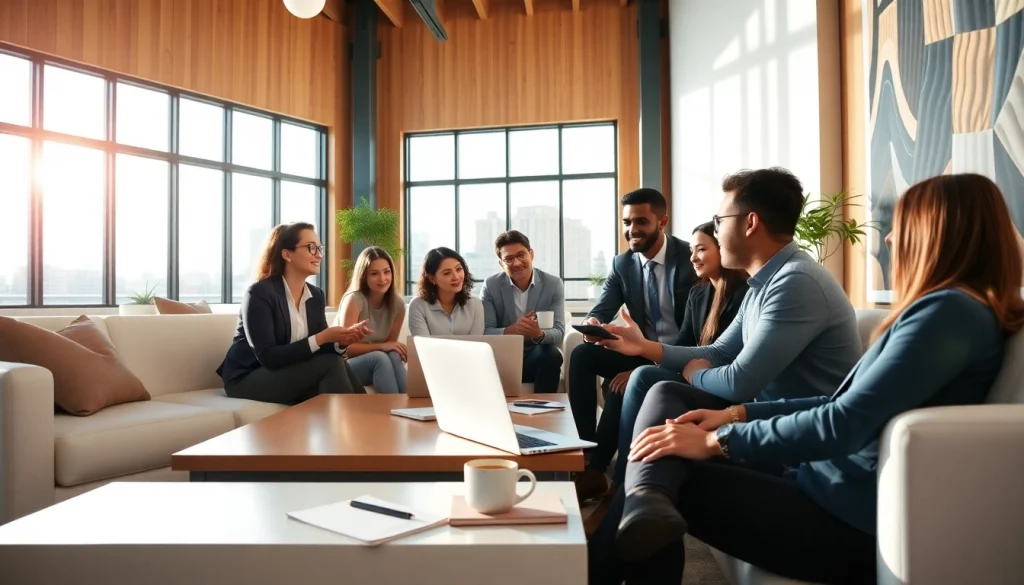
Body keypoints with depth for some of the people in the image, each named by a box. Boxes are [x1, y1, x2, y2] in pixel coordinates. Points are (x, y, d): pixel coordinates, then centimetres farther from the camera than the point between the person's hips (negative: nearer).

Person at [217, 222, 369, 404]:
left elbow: (321, 350, 0)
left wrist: (341, 341, -22)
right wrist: (321, 338, -27)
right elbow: (268, 357, -23)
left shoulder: (316, 295, 5)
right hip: (248, 379, -6)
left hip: (290, 374, 6)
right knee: (330, 365, -25)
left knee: (336, 363, -25)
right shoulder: (259, 293, -15)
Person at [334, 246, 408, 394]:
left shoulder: (398, 304, -3)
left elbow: (390, 345, 4)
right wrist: (380, 346, -29)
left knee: (394, 356, -29)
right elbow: (346, 347, -20)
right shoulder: (354, 300, -18)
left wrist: (398, 349, -19)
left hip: (374, 362, 4)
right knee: (380, 358, -33)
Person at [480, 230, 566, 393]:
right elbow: (484, 332, -10)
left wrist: (539, 334, -35)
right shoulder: (490, 286, -3)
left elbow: (558, 332, -10)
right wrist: (510, 331, -33)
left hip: (538, 359, 1)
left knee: (552, 354, -33)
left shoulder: (553, 284, -3)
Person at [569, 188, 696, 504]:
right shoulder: (622, 263, 4)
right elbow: (603, 308, -5)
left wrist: (639, 369, -29)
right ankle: (586, 449, -16)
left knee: (618, 386, -30)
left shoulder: (690, 258, -14)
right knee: (581, 355, -17)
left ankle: (596, 469, -14)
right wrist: (592, 321, -33)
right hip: (642, 350, 6)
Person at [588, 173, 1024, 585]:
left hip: (852, 520, -9)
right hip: (830, 488, 9)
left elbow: (845, 422, -23)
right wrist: (738, 414, 6)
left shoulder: (950, 311, -16)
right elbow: (847, 402, 16)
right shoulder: (945, 309, 17)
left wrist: (718, 441, -16)